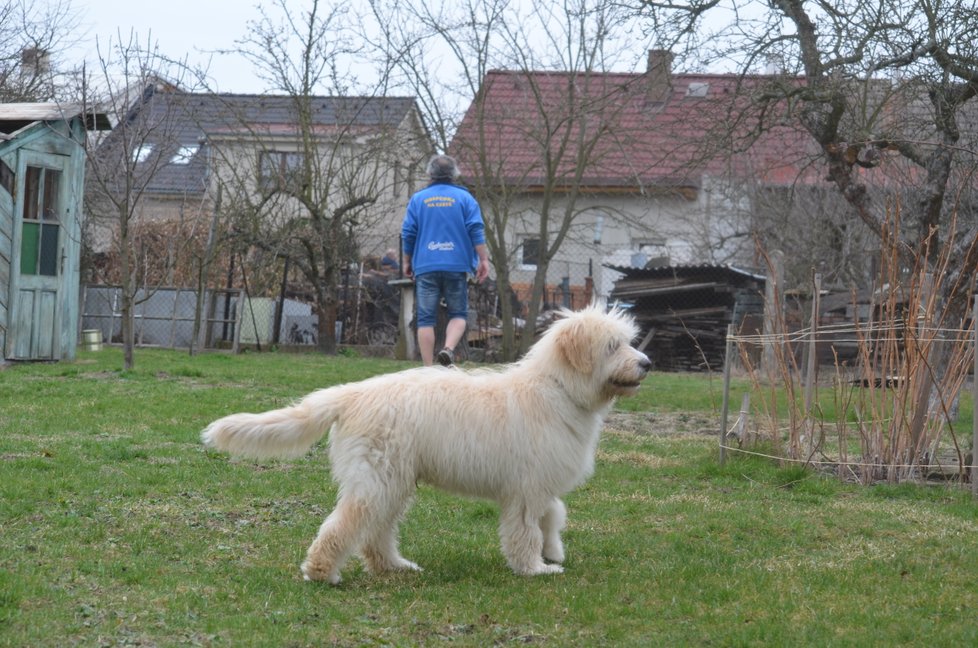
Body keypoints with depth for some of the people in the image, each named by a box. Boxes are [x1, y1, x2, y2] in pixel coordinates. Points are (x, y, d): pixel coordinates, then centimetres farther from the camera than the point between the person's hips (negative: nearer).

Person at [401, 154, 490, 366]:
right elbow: (476, 230, -3)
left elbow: (408, 234, 8)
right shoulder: (464, 198, 5)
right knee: (458, 314, 9)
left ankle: (428, 368, -1)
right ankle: (449, 348, -18)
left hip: (425, 267, 1)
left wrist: (407, 262, 19)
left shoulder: (418, 199, 8)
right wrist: (483, 260, 0)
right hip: (456, 266, -1)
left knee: (426, 318, 2)